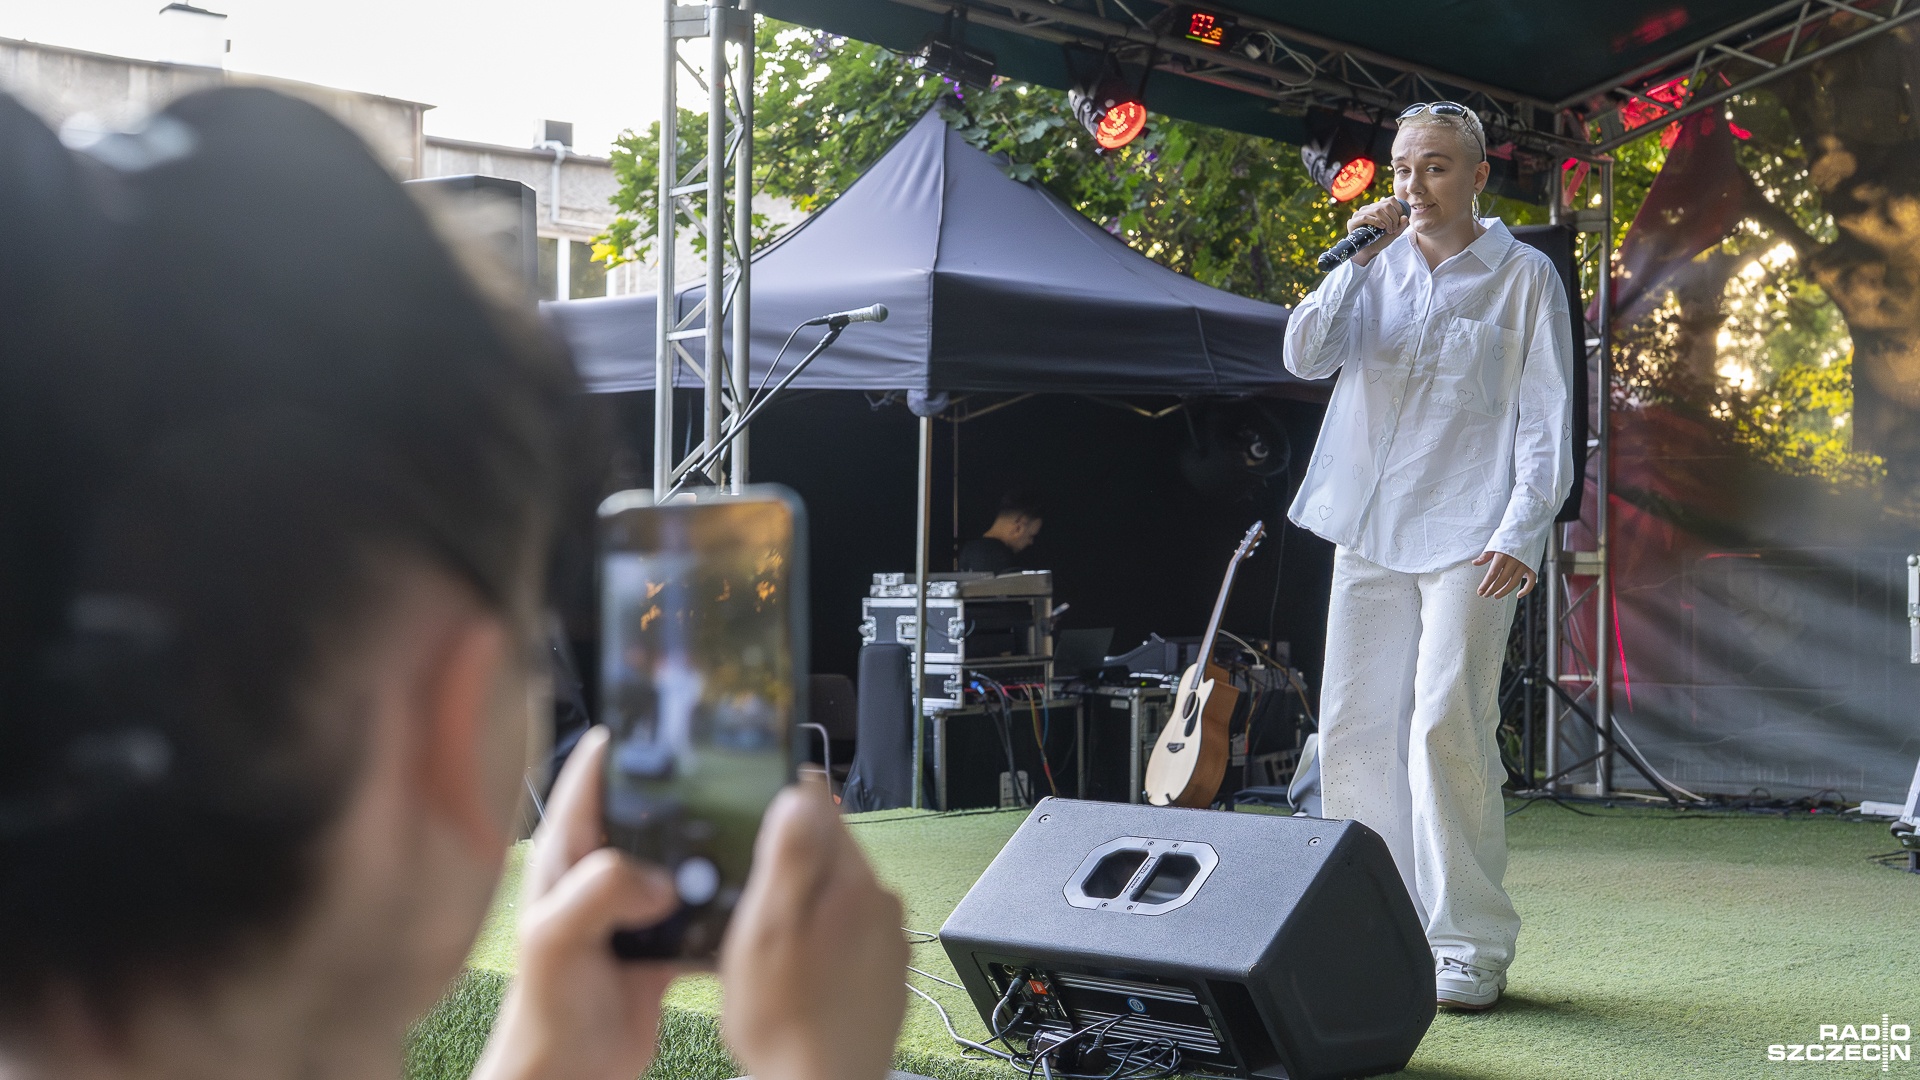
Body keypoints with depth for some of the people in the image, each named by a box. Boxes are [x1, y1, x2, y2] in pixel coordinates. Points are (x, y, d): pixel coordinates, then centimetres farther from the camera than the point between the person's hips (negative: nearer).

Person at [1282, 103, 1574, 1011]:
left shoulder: (1523, 276, 4)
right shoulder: (1376, 269, 14)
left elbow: (1546, 419, -1)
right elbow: (1305, 357, 0)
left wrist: (1521, 532, -12)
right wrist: (1359, 259, -8)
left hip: (1467, 535, -4)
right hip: (1369, 529, 5)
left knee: (1445, 720, -14)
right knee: (1354, 726, 2)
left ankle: (1472, 944, -4)